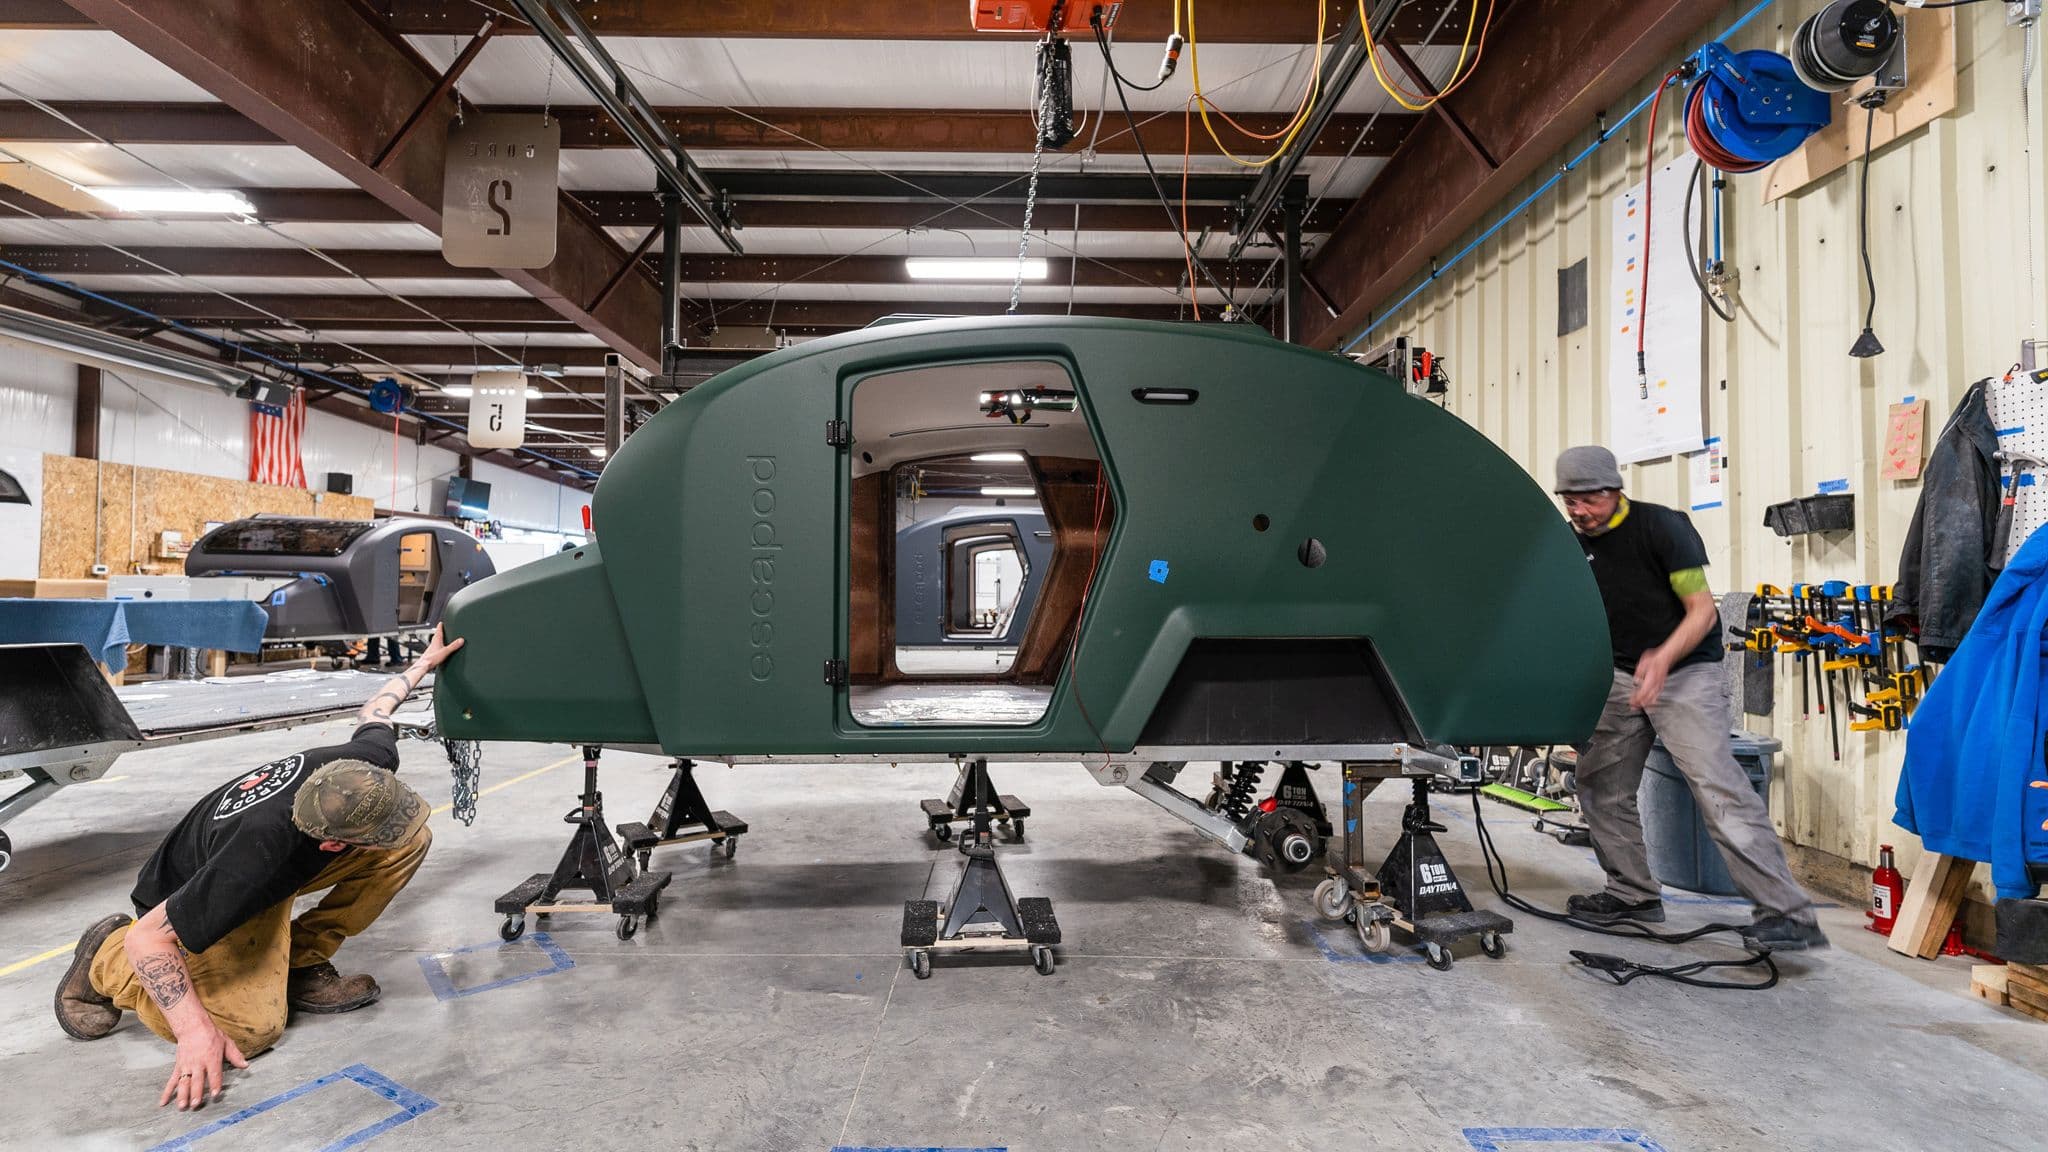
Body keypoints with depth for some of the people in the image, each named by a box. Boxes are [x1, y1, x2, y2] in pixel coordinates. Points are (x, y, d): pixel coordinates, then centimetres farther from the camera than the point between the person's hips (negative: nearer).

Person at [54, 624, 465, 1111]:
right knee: (250, 1028, -24)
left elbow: (374, 712, -4)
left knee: (411, 841, -16)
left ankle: (303, 961, -2)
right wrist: (195, 1031, -37)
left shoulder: (367, 762, -29)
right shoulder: (261, 856, -45)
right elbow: (148, 937, -33)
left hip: (290, 863, 6)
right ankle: (107, 956, 2)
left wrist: (426, 660, 12)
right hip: (199, 896, -6)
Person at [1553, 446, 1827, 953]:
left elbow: (1702, 610, -16)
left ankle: (1788, 914, -13)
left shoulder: (1662, 526, -14)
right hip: (1622, 675, 6)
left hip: (1686, 671, -6)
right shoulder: (1575, 545, 4)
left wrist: (1664, 658, -32)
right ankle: (1635, 894, 19)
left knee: (1717, 788, -17)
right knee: (1599, 785, 6)